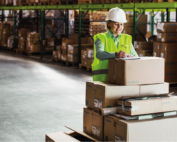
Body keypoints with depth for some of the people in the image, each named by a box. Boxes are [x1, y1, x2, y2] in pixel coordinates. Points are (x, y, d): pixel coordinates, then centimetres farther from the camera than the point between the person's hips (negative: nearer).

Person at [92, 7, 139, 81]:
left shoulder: (127, 39, 16)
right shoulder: (100, 38, 3)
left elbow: (136, 57, 8)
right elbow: (99, 54, -16)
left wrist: (130, 57, -15)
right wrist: (115, 54, -33)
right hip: (103, 78, -3)